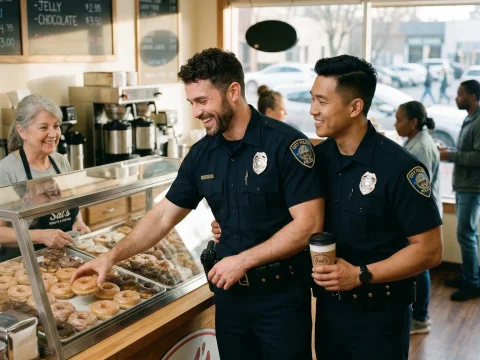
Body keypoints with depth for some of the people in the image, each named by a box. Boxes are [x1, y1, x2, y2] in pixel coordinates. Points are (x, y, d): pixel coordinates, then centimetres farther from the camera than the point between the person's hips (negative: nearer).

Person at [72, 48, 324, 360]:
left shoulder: (285, 143, -16)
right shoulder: (202, 154, 3)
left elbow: (310, 223, -19)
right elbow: (163, 217, 8)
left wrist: (244, 260, -18)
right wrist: (112, 257, 1)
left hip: (281, 295, -5)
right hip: (230, 291, 5)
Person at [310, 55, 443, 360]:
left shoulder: (399, 168, -17)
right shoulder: (318, 158, 0)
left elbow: (429, 250, -15)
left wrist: (360, 275, -22)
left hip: (380, 314, -5)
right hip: (329, 306, 5)